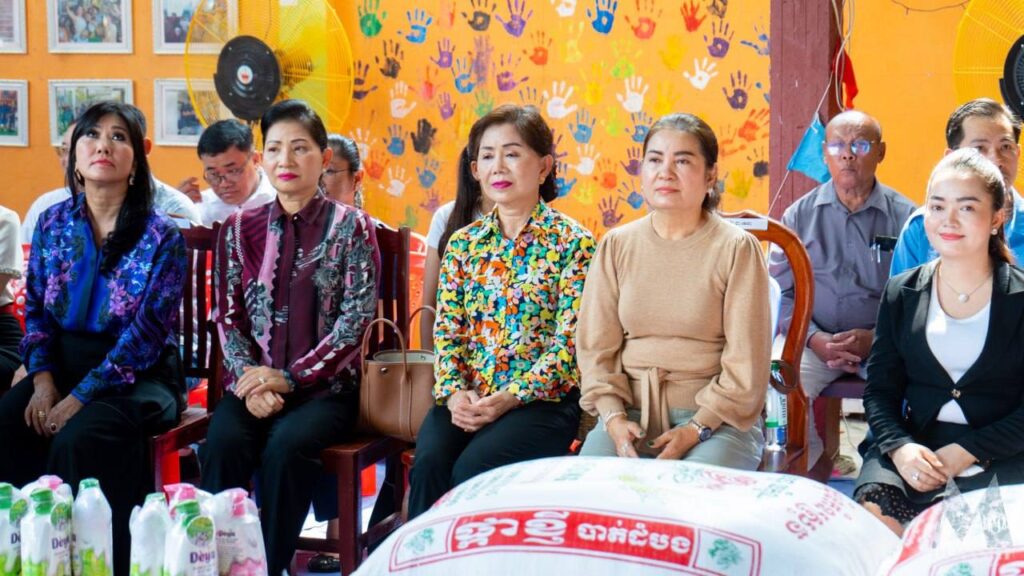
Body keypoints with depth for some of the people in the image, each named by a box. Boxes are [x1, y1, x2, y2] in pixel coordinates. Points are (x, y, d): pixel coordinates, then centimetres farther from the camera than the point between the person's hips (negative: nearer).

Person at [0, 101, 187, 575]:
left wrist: (79, 397, -20)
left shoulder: (161, 236, -7)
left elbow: (146, 333, -14)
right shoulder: (53, 223, 8)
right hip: (62, 363, 4)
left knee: (76, 439, -32)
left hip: (137, 376, -4)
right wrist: (43, 379, -10)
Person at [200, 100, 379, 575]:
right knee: (223, 441, -29)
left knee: (287, 445, -32)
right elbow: (228, 317, 7)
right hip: (255, 382, 2)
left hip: (325, 386, -2)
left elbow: (356, 318, -6)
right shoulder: (240, 229, 12)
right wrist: (249, 379, -12)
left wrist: (290, 378, -15)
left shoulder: (351, 227, 2)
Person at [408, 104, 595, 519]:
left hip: (542, 398, -4)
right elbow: (446, 330, 9)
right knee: (428, 462, -25)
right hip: (467, 397, 4)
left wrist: (510, 398, -17)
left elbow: (570, 342, -7)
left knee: (473, 467, -28)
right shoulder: (464, 243, 13)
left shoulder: (572, 243, -1)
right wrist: (455, 392, -10)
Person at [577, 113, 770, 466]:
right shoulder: (616, 245, 8)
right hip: (631, 413, 3)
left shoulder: (737, 249, -2)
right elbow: (595, 347, 7)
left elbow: (746, 360, -5)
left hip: (716, 418, -3)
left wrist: (698, 428, -13)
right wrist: (613, 417, -8)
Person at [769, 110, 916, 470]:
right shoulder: (799, 216, 11)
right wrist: (814, 339, -9)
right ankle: (814, 464, -2)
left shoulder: (905, 217, 6)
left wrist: (877, 338, -13)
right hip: (813, 342, 1)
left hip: (884, 344, -1)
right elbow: (779, 292, 8)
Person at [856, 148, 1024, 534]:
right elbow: (880, 389, 9)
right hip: (915, 443, 2)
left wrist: (966, 452, -15)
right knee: (872, 515, -28)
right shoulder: (901, 292, 10)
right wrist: (899, 447, -11)